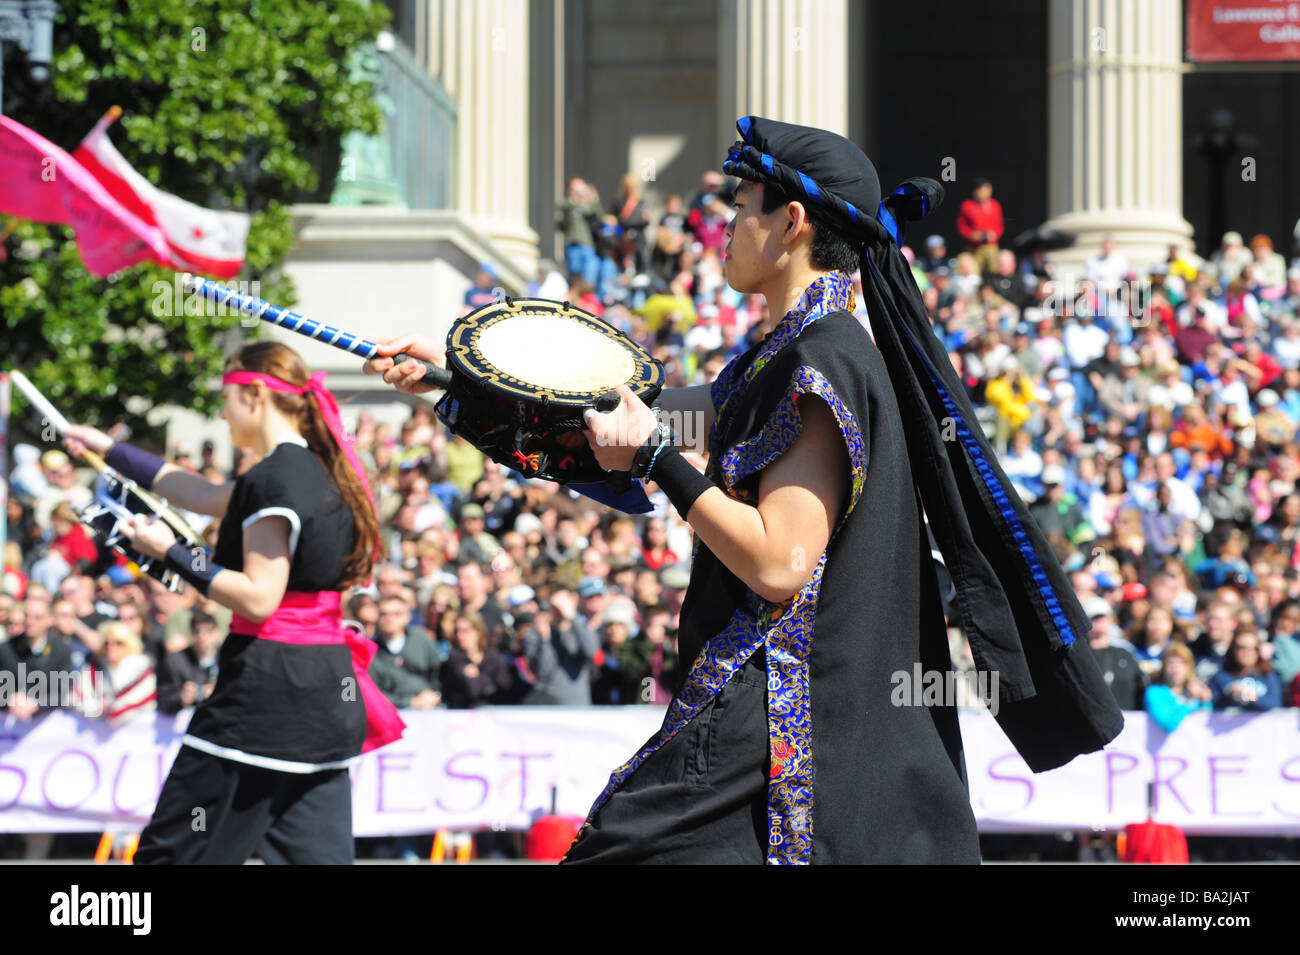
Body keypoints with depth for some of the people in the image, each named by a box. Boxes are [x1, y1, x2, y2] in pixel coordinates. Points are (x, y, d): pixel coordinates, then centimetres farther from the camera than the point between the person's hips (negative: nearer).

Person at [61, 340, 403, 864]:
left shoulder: (273, 478, -13)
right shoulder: (320, 472, 16)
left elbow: (259, 597, -18)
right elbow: (203, 495, 28)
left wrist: (173, 554, -11)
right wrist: (112, 450, 35)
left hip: (267, 683, -9)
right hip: (329, 692, 9)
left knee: (173, 848, -2)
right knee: (318, 854, 5)